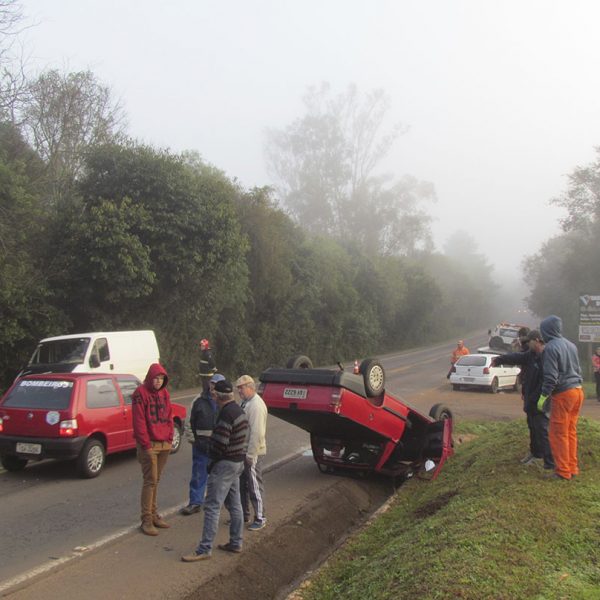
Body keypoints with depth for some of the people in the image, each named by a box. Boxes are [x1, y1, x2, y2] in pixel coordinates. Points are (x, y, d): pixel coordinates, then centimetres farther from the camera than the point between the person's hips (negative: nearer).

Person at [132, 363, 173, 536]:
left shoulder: (164, 393, 12)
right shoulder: (141, 393, -9)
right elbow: (139, 421, -12)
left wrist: (169, 438, 6)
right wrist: (145, 443, -14)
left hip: (164, 444, 6)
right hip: (149, 445, -6)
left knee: (156, 481, 13)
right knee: (150, 481, -6)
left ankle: (153, 514, 22)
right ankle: (147, 520, 0)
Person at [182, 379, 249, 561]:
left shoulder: (226, 413, -20)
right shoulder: (239, 410, 11)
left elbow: (220, 443, -23)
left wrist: (212, 462, -9)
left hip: (225, 464, -10)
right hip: (238, 462, 10)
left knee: (212, 507, -6)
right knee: (234, 504, 17)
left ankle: (204, 549, -3)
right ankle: (236, 543, 25)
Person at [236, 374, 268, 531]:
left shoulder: (256, 405, -20)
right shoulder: (245, 403, 11)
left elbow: (257, 433, -24)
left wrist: (250, 455, -23)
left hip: (253, 453, -10)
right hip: (242, 451, 10)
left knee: (254, 486, -1)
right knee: (242, 484, 18)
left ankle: (260, 519, 10)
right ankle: (244, 514, 31)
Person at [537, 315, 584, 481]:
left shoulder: (551, 348, -13)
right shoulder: (571, 345, 11)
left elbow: (551, 377, -17)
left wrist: (543, 396, -11)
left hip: (563, 394, -8)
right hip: (578, 391, 8)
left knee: (559, 434, 1)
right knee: (571, 432, 15)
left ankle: (563, 472, 4)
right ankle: (572, 468, 19)